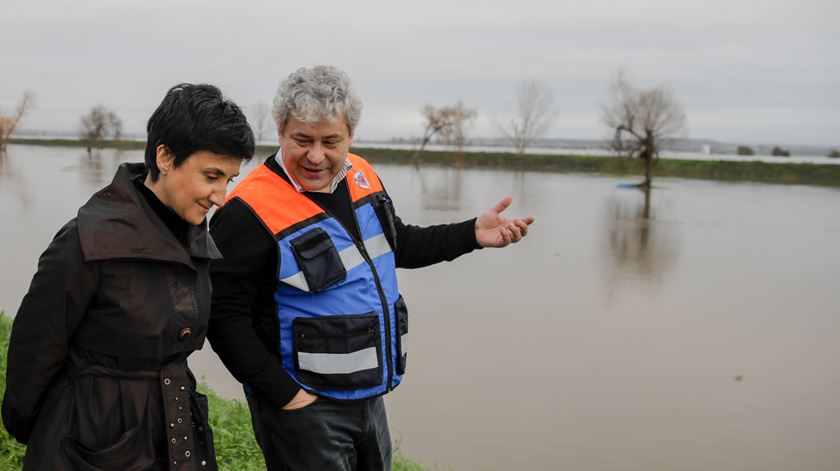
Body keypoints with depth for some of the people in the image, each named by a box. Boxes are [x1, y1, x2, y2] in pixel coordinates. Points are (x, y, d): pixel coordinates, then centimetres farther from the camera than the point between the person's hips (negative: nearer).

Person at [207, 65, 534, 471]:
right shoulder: (251, 211, -21)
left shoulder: (361, 176, 2)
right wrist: (283, 394, -18)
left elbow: (398, 245, 18)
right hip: (302, 406, -7)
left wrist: (473, 234, 8)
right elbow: (224, 317, -19)